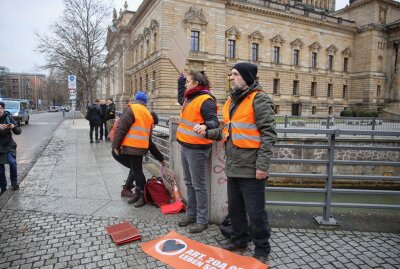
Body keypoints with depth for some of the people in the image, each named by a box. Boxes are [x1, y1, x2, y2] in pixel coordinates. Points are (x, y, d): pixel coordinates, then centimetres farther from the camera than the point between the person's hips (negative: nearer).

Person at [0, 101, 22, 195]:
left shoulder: (8, 117, -4)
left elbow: (18, 132, -4)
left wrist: (13, 127, -26)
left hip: (9, 145, -1)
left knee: (12, 162, -21)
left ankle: (14, 182, 1)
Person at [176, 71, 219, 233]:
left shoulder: (205, 100, -15)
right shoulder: (190, 98, 14)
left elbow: (214, 121, -24)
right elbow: (180, 99, 38)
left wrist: (204, 126, -46)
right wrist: (180, 81, 34)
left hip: (197, 149, -10)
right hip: (186, 146, 10)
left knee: (199, 185, -1)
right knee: (189, 183, 17)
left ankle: (202, 220, 11)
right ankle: (191, 214, 31)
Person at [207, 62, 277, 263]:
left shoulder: (258, 99, -10)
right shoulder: (232, 100, 15)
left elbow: (268, 133, -16)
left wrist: (262, 165, -20)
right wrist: (208, 133, 10)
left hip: (250, 169, -8)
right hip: (233, 167, 8)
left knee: (255, 212, 4)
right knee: (234, 208, 20)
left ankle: (261, 250, 24)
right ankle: (239, 239, 40)